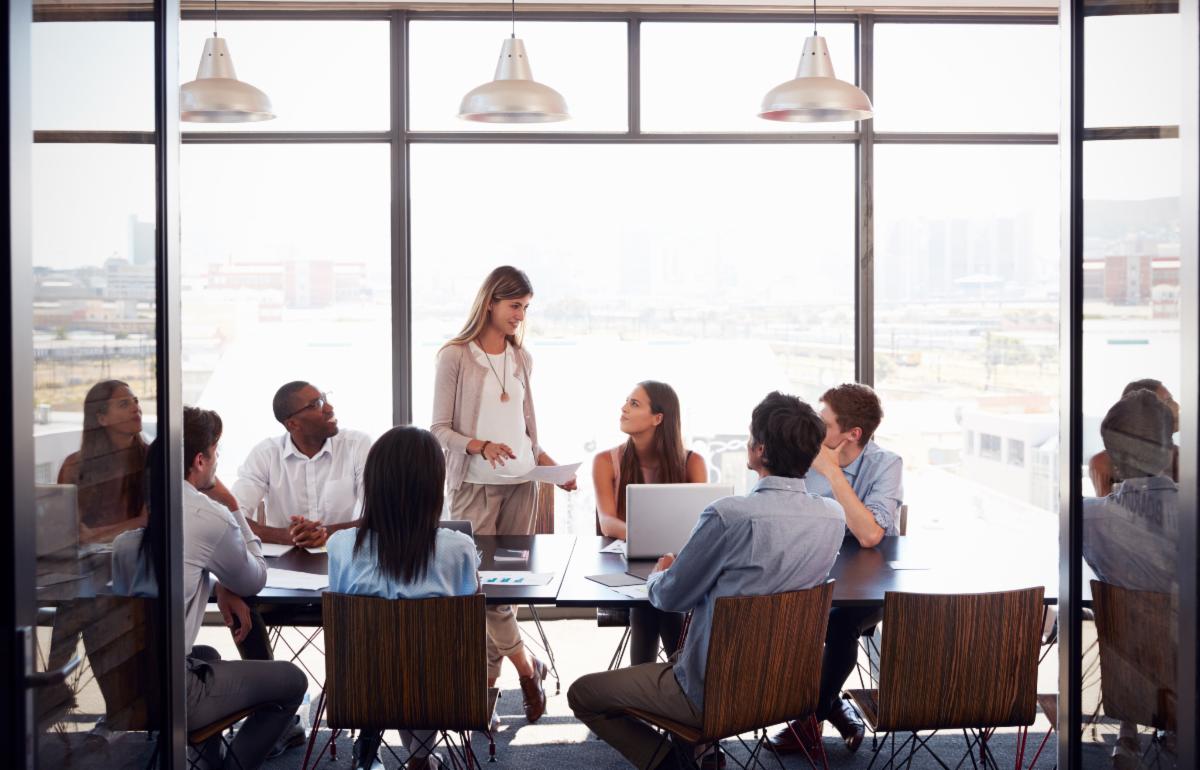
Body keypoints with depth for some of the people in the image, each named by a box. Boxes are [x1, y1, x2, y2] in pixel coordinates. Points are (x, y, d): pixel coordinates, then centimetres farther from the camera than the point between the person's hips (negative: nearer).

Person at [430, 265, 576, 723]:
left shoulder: (521, 359, 12)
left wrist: (547, 463, 3)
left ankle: (489, 673, 14)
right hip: (474, 485, -4)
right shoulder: (455, 356, -4)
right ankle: (525, 664, 5)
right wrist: (480, 446, -20)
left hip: (521, 483, 5)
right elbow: (440, 429, -4)